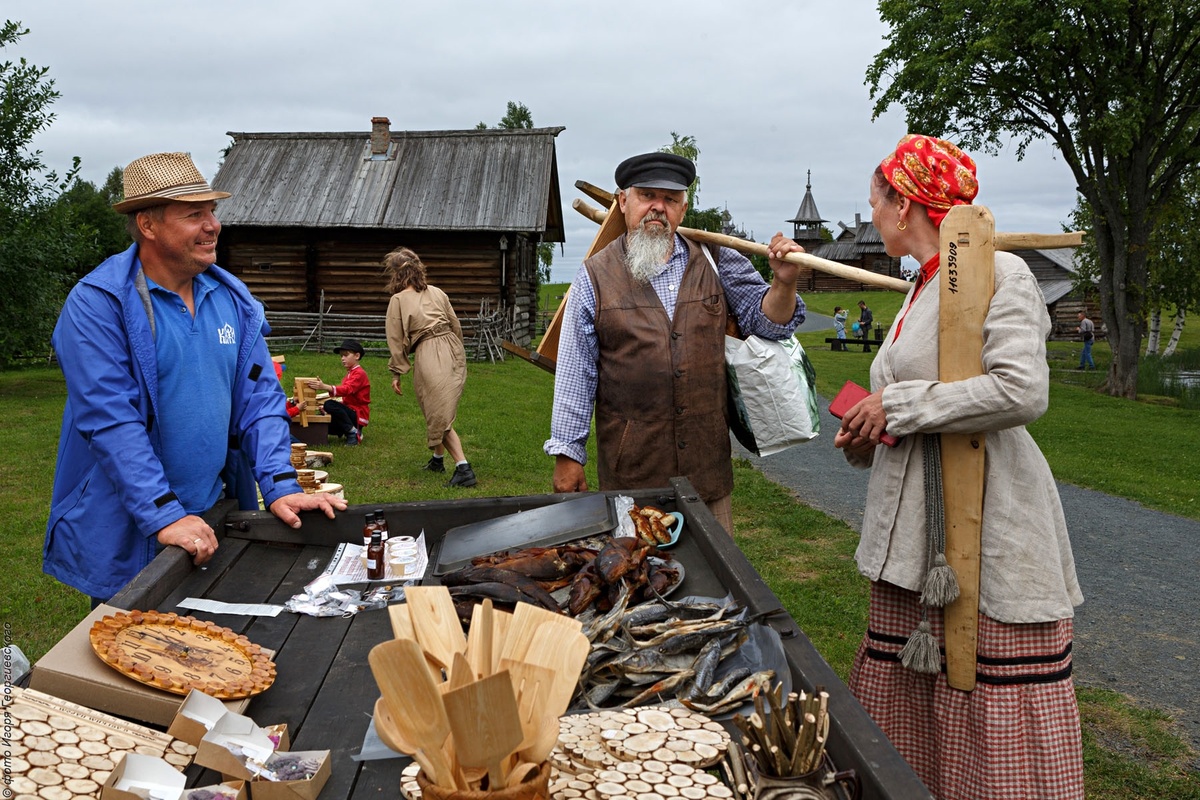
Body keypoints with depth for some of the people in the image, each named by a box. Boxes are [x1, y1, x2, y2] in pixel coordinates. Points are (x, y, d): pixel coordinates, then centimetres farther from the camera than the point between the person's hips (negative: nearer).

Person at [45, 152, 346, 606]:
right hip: (127, 536, -5)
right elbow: (110, 420, -21)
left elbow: (260, 397, 3)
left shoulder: (232, 298, 3)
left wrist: (281, 487, -9)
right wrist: (165, 515, -26)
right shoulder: (97, 305, -14)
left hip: (216, 521, 5)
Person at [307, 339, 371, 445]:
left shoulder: (359, 374, -13)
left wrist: (325, 387, -45)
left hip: (358, 415, -9)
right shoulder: (350, 373, 19)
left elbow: (347, 389, -32)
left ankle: (353, 433, -19)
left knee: (330, 405, -30)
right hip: (350, 411, 9)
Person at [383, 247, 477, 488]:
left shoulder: (398, 300, -3)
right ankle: (438, 458, 34)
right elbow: (456, 326, 14)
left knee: (439, 416, -2)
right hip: (453, 352, 6)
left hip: (428, 359, -6)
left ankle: (463, 467, -12)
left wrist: (397, 373, 6)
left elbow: (397, 341, -2)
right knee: (442, 411, 20)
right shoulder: (436, 292, 10)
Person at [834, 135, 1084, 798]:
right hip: (916, 531, 9)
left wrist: (898, 406, -16)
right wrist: (866, 433, 7)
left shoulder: (998, 273, -10)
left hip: (988, 528, -9)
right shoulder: (921, 289, 18)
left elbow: (1022, 391, -23)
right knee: (904, 702, 12)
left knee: (996, 717, -1)